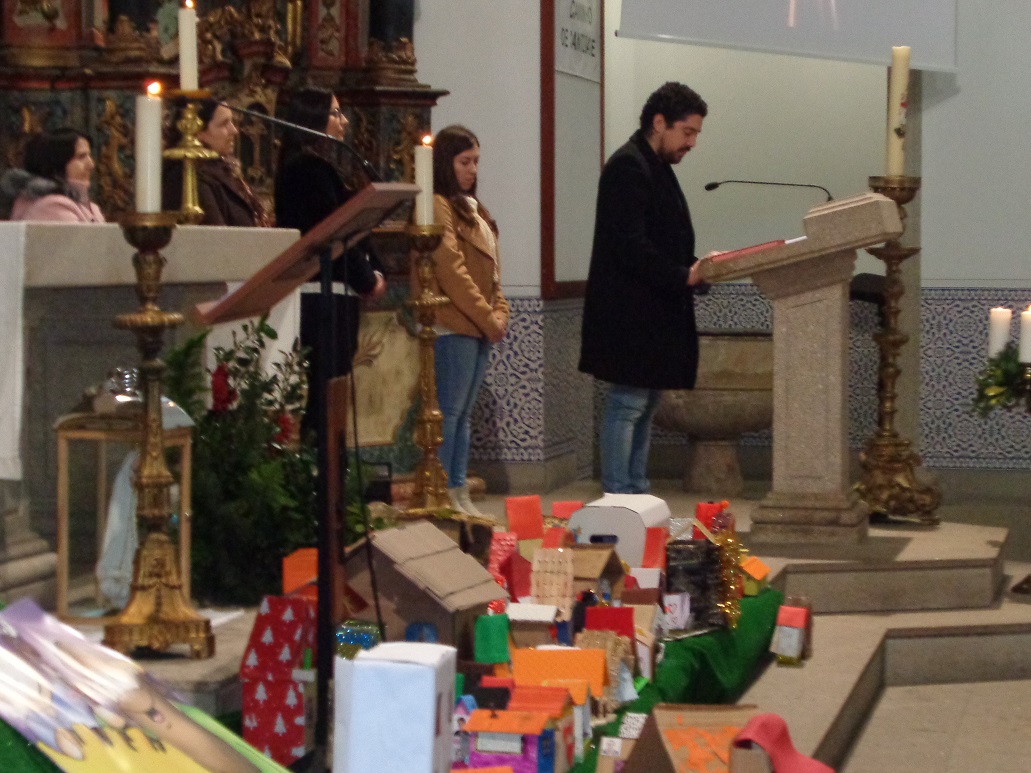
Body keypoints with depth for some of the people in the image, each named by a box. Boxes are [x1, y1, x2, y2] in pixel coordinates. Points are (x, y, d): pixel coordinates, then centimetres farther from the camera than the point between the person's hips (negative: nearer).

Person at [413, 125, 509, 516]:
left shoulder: (474, 209, 20)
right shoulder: (438, 207, -9)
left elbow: (491, 269, 20)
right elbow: (451, 270, -15)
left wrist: (500, 313, 4)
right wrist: (487, 318, -13)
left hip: (478, 328, 9)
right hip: (453, 326, -9)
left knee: (463, 414, 10)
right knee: (449, 411, -8)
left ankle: (459, 494, 13)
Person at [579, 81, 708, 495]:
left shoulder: (656, 167, 18)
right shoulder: (628, 167, -14)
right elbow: (630, 246, -22)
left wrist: (698, 264, 8)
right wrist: (682, 276, -22)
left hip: (652, 316, 10)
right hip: (631, 316, -10)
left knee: (644, 407, 12)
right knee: (628, 406, -7)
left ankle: (636, 496, 17)